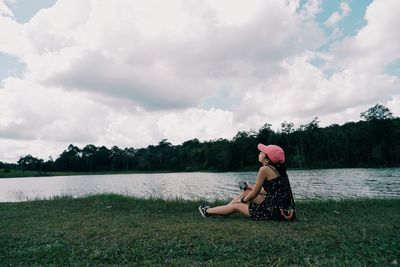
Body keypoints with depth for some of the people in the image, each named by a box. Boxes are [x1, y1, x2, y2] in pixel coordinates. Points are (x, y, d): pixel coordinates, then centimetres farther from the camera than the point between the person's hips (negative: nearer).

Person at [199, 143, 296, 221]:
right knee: (247, 191, 19)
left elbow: (254, 194, -11)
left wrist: (242, 200, 9)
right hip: (283, 209, 8)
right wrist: (249, 187, 24)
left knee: (236, 206, 7)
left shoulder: (264, 169, -18)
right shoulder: (278, 169, 7)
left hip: (275, 212, -8)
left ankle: (207, 212, 28)